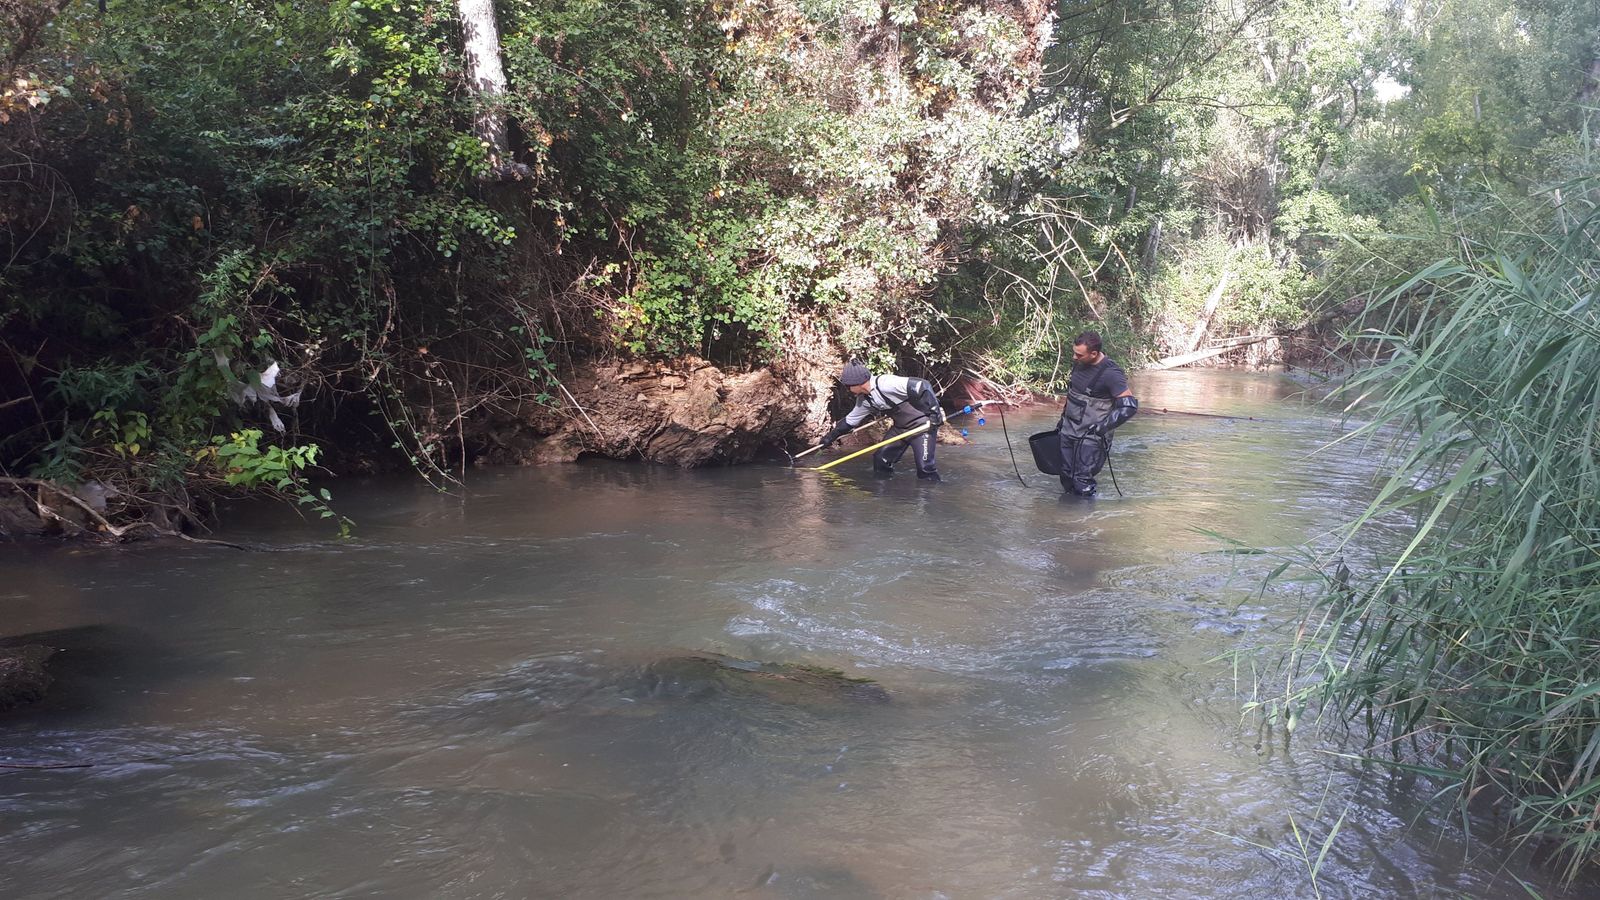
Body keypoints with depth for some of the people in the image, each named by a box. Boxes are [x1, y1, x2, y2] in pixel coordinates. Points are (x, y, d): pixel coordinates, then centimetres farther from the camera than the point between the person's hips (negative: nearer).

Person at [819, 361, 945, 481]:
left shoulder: (886, 383, -28)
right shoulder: (864, 400, 2)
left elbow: (922, 386, -31)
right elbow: (850, 420, 19)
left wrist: (934, 411, -35)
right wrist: (831, 436, 24)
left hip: (923, 425, -9)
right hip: (900, 427, 9)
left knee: (925, 466, -16)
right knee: (880, 459, 8)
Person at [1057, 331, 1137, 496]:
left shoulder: (1110, 374, -20)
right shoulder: (1079, 363, 3)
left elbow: (1129, 405, -20)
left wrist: (1103, 427, -22)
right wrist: (1063, 418, 22)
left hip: (1090, 436, -7)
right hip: (1068, 430, 7)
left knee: (1082, 482, -7)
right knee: (1066, 477, 11)